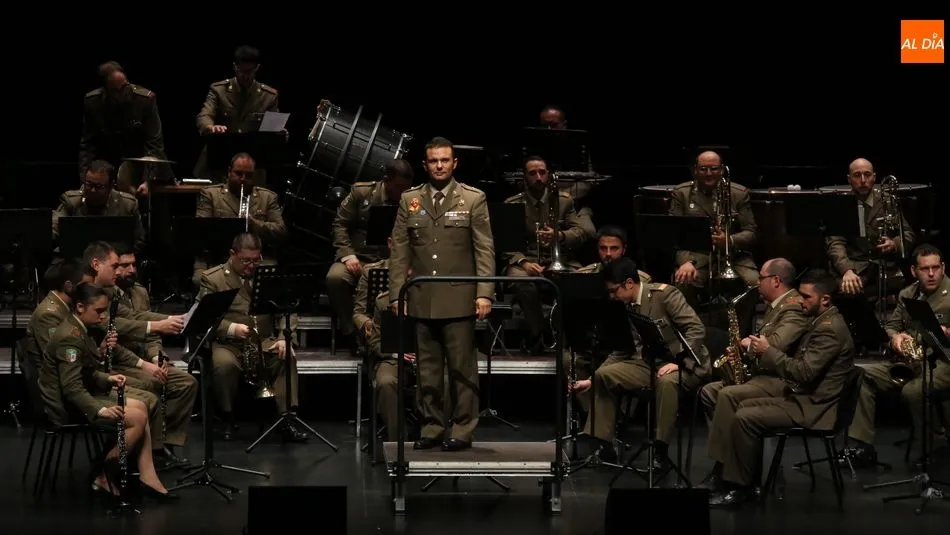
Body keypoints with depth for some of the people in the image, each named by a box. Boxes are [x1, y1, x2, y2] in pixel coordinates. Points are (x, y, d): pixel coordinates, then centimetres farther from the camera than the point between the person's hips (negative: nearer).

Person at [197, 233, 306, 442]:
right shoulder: (212, 278, 2)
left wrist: (285, 338, -10)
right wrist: (232, 328, -25)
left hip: (265, 342, 3)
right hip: (227, 344, -3)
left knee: (287, 357, -28)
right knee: (224, 364, -36)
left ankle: (286, 418, -27)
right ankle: (228, 419, -13)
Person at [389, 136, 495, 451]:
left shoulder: (474, 199, 3)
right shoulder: (409, 200, 10)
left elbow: (485, 250, -1)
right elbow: (400, 251, 9)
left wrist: (484, 293, -10)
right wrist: (396, 294, 3)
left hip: (459, 300, -3)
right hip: (421, 300, 3)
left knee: (462, 368, -1)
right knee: (427, 369, 6)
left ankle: (462, 430, 5)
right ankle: (432, 427, 14)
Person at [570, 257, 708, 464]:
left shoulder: (664, 294, -14)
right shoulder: (626, 307, 6)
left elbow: (697, 329, -19)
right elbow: (621, 351, 13)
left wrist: (678, 362, -28)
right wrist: (591, 380, 7)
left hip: (684, 364, -7)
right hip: (648, 363, 7)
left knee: (666, 381, -39)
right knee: (604, 376, -8)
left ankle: (661, 449, -31)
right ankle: (603, 443, -5)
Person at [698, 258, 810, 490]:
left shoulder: (794, 309, -15)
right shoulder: (776, 305, 19)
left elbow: (775, 345, -30)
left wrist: (749, 343, -12)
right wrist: (742, 349, 2)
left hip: (780, 381, -11)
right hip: (761, 374, 11)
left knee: (728, 395, -28)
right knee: (709, 392, 3)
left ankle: (722, 468, -25)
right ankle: (727, 452, -2)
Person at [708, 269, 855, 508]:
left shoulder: (830, 328, -18)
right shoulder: (822, 322, 16)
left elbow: (805, 372, -25)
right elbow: (801, 366, 16)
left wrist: (768, 352, -16)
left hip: (813, 407, -11)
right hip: (802, 398, 11)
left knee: (744, 418, -20)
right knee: (738, 407, 6)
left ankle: (741, 487, -10)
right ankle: (733, 478, 3)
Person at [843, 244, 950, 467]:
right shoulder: (907, 294, 14)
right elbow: (890, 325, 15)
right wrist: (895, 337, -8)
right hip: (908, 360, 7)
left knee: (912, 390, -35)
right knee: (863, 377, -11)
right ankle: (863, 446, -10)